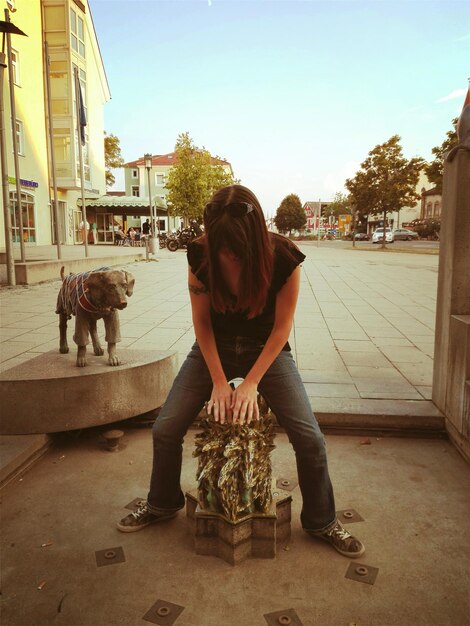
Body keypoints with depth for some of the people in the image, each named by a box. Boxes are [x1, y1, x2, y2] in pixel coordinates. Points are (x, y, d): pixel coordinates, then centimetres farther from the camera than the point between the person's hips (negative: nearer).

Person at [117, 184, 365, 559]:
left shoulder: (283, 257, -26)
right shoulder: (200, 255, -21)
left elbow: (282, 326, -16)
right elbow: (202, 321, -11)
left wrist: (251, 382, -18)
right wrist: (219, 382, -13)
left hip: (267, 349, -1)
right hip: (215, 347, 2)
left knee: (310, 438, -9)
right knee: (165, 429, -2)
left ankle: (322, 521, 19)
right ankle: (162, 504, 28)